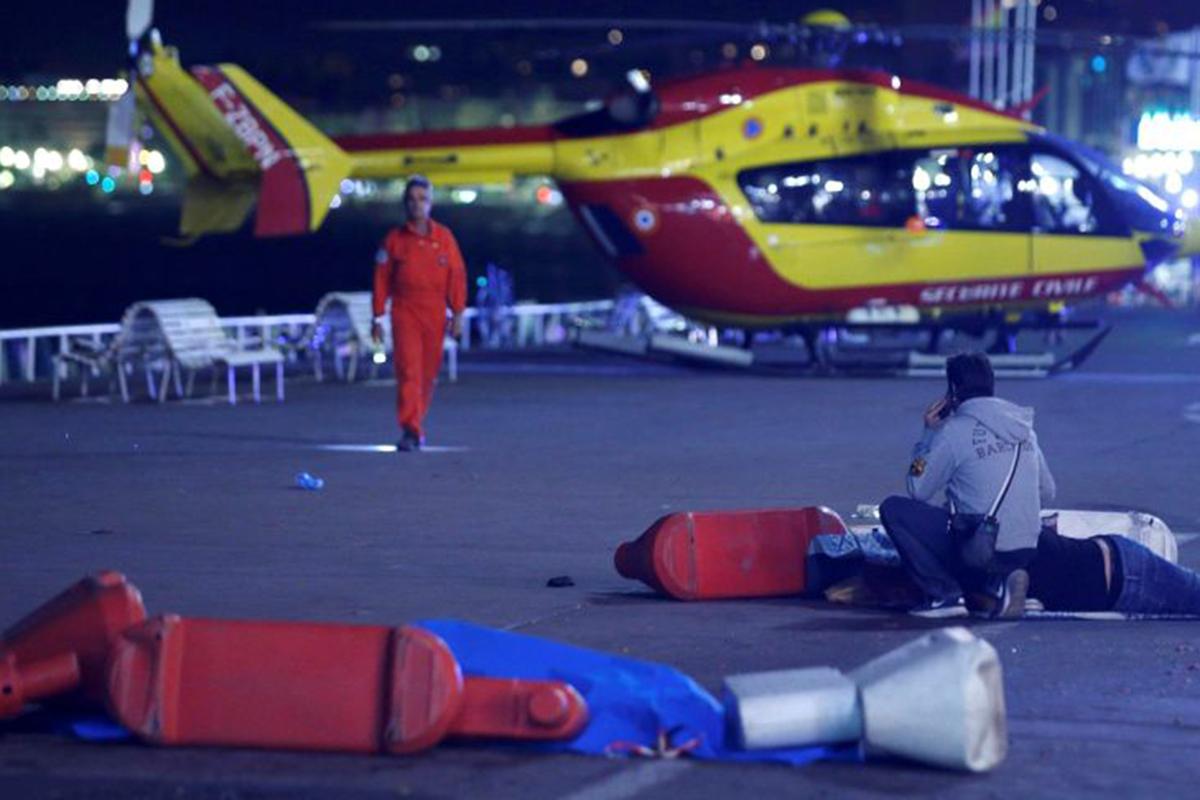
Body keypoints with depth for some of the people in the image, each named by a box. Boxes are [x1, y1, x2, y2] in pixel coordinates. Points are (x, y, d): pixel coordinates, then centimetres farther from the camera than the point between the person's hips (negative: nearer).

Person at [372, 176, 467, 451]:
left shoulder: (444, 237, 5)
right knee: (408, 370, -13)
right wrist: (377, 318, 2)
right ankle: (410, 431, -17)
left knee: (428, 373, 8)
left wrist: (458, 314, 0)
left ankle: (417, 423, 26)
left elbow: (457, 276, 5)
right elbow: (381, 280, 5)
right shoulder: (394, 239, 3)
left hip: (435, 315, 2)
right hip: (404, 313, -2)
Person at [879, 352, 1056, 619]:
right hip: (1026, 552, 7)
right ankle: (996, 587, 6)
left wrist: (929, 433, 8)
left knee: (893, 509, 0)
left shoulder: (954, 431, -9)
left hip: (981, 551, -7)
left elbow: (918, 492, -1)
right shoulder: (1023, 426, 10)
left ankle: (944, 594, -5)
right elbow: (1047, 492, 17)